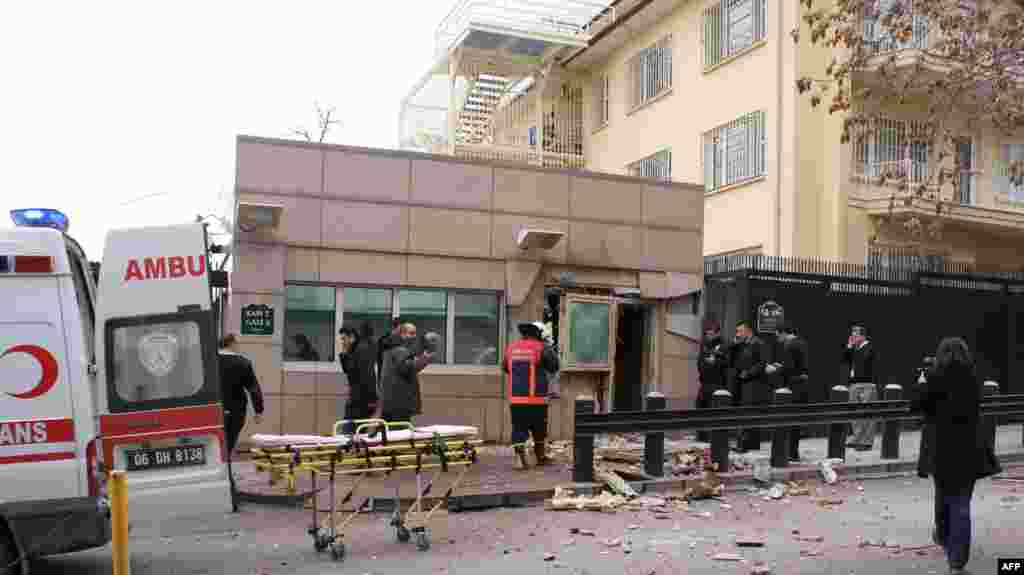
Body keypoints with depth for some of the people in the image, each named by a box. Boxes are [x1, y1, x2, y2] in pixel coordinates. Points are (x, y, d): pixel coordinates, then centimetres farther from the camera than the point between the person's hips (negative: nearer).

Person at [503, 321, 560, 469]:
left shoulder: (510, 348, 7)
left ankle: (520, 458, -4)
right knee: (538, 429, 14)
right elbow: (554, 367, 1)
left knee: (519, 429, 5)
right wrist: (551, 350, 15)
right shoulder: (541, 348, -7)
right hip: (536, 398, -3)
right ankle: (540, 457, 26)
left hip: (515, 398, 3)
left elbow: (506, 368, 18)